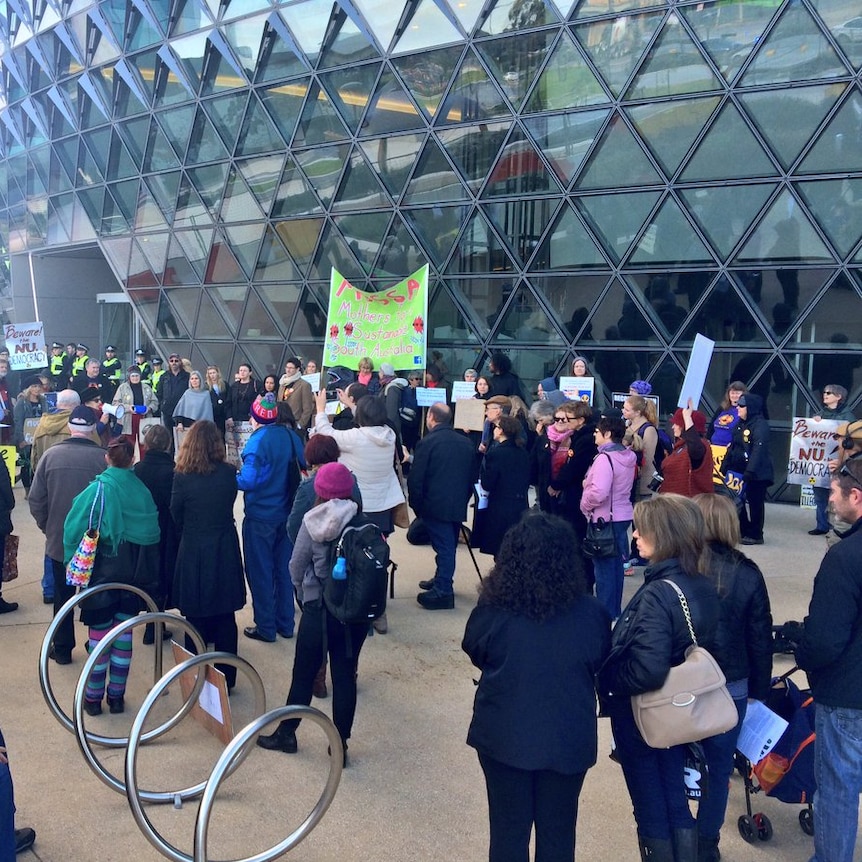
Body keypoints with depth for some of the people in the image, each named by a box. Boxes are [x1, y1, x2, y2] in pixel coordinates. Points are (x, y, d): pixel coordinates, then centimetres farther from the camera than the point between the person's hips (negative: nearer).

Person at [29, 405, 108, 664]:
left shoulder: (51, 455, -9)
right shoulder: (103, 457, -16)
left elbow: (36, 500, -5)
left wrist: (47, 527, 11)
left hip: (59, 541, 1)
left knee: (63, 596, 16)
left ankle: (62, 649, 24)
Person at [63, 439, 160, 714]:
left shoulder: (98, 489, -10)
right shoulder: (142, 490, -1)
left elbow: (75, 529, -11)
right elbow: (153, 531, 2)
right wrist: (147, 572, 11)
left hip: (105, 570, -3)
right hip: (136, 572, 3)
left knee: (100, 632, 7)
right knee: (124, 630, 12)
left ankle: (93, 697, 16)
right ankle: (117, 696, 18)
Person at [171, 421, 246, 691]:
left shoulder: (182, 477, -15)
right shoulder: (229, 474, -9)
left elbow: (176, 517, -2)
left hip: (193, 553, -2)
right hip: (225, 550, 2)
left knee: (196, 618, 10)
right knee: (225, 618, 13)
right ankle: (226, 678, 21)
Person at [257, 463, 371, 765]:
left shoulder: (312, 522, -10)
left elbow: (296, 567, -3)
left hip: (318, 610, -2)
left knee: (303, 673, 13)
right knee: (345, 675, 10)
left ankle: (286, 734, 28)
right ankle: (340, 744, 16)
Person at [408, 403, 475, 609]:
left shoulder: (427, 443, -12)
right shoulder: (465, 443, 8)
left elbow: (415, 479, -12)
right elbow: (471, 476, 13)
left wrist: (416, 505, 0)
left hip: (435, 505, -6)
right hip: (458, 506, 6)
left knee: (443, 546, -5)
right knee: (449, 545, 17)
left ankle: (442, 592, -4)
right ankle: (441, 581, 30)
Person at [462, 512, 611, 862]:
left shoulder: (492, 609, -19)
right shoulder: (591, 613, -16)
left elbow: (474, 652, 1)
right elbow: (601, 665, 3)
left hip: (504, 735, 0)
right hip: (568, 739, 1)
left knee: (508, 828, 17)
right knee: (558, 831, 19)